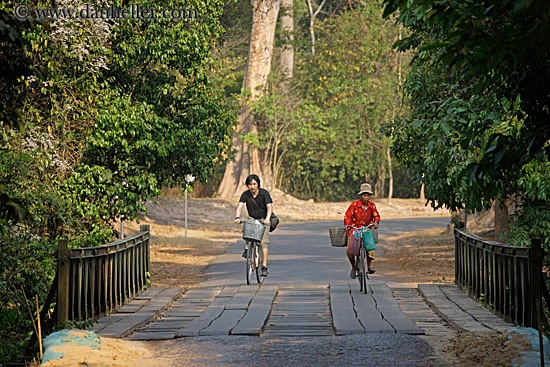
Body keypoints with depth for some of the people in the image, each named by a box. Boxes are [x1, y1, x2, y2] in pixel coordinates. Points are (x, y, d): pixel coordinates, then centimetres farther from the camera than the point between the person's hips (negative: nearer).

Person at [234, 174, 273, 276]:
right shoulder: (245, 194, -11)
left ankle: (264, 267, -16)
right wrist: (237, 217, -42)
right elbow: (239, 206, -21)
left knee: (263, 242, -16)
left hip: (264, 219, -2)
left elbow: (269, 207, -27)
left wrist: (267, 218, -46)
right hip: (252, 218, 2)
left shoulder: (264, 193, -17)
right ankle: (247, 248, -16)